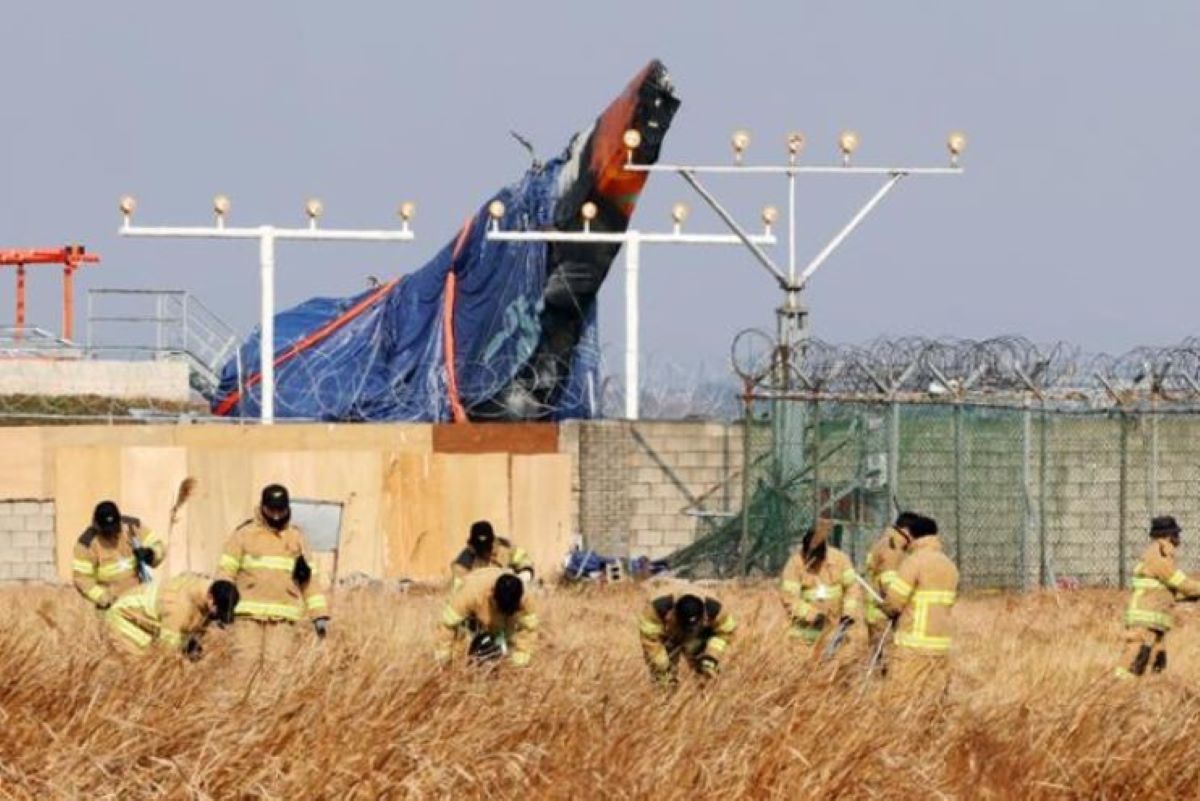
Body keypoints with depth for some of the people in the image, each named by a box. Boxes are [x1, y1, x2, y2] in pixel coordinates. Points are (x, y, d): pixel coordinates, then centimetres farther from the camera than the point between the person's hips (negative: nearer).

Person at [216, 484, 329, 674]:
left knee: (277, 665, -9)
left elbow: (311, 578, 14)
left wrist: (320, 615, 9)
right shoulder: (244, 534, 6)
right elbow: (226, 571, 4)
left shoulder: (297, 538, 13)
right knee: (246, 664, -9)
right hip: (249, 614, -1)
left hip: (283, 616, 1)